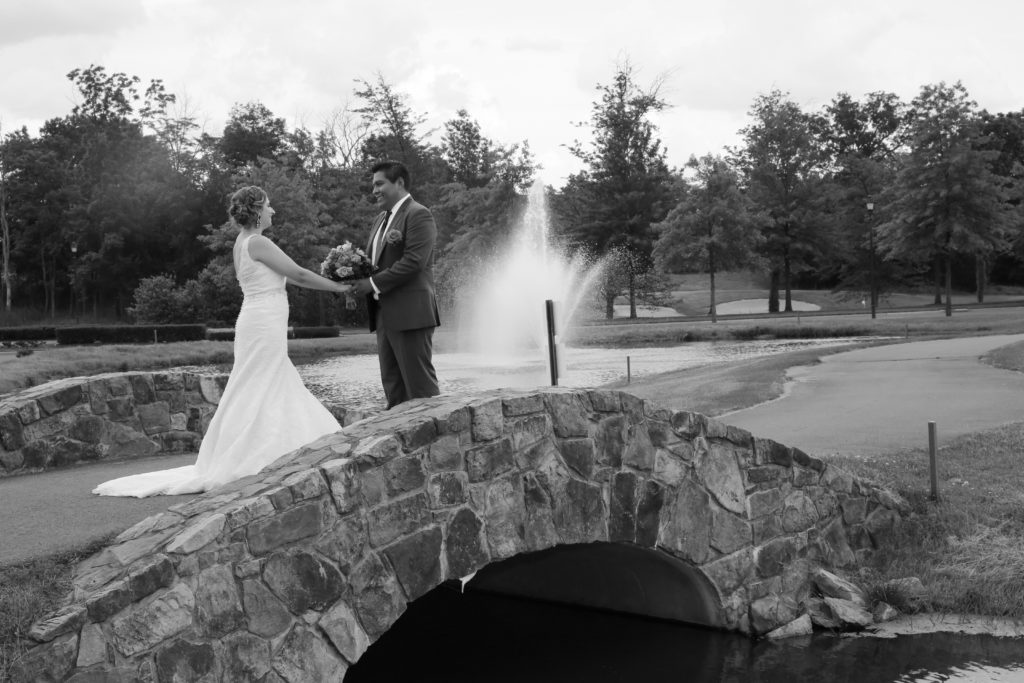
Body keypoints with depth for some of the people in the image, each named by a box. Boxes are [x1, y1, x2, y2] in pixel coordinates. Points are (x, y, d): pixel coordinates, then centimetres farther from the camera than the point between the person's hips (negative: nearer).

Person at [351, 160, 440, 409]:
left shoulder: (418, 215, -8)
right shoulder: (381, 219, 20)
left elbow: (413, 261, -18)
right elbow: (373, 259, 21)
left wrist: (374, 283, -17)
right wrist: (358, 280, -1)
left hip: (410, 313, -9)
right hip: (384, 314, 9)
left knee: (420, 383, -6)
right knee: (392, 385, 10)